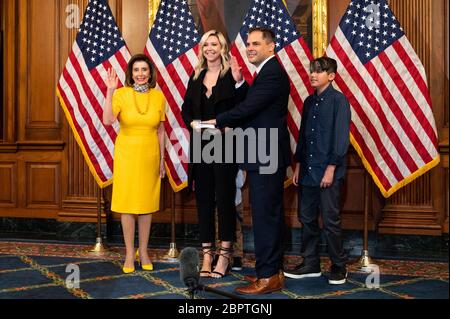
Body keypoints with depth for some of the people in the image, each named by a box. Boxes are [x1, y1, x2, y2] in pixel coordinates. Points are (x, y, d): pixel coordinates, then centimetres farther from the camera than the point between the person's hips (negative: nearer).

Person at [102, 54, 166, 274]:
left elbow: (160, 130, 6)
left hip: (149, 156, 2)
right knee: (127, 203, 3)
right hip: (126, 155, -2)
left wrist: (162, 160, 6)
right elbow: (107, 120, -21)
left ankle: (143, 252, 22)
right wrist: (110, 92, -27)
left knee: (147, 204, 9)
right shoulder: (121, 94, -6)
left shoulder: (158, 96, 1)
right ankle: (130, 253, 15)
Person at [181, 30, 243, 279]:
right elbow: (186, 108, 14)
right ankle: (207, 253, 16)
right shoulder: (196, 77, 12)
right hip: (200, 146, 5)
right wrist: (192, 123, -4)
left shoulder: (232, 75, -3)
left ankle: (225, 254, 10)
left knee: (225, 197, 1)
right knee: (203, 198, 7)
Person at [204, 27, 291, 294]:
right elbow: (251, 103, 15)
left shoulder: (271, 74, -15)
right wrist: (239, 81, 1)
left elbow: (247, 108, -19)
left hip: (266, 157, -11)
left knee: (265, 215, -6)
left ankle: (268, 277, 2)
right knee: (271, 214, 15)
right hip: (267, 156, 11)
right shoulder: (270, 71, 18)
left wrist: (215, 122, -7)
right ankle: (274, 270, 25)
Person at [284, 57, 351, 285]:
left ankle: (339, 266, 15)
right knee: (307, 218, 11)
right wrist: (298, 165, 13)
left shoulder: (338, 100, -7)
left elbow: (341, 137, -12)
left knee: (330, 221, 0)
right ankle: (310, 264, 22)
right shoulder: (309, 102, 13)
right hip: (308, 171, 7)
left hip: (328, 172, -7)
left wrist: (331, 168, -15)